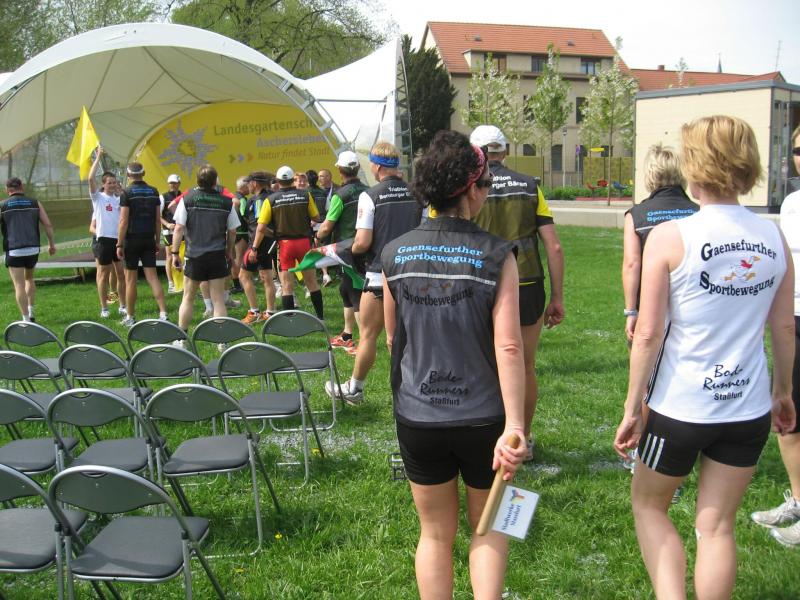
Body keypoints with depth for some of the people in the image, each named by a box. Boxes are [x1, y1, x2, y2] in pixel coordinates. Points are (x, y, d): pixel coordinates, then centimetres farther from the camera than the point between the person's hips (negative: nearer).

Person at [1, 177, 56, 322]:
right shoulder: (34, 203, 8)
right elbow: (48, 225, 4)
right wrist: (52, 244, 13)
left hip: (14, 250, -3)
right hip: (33, 249, 3)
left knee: (19, 285, 1)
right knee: (29, 278, 25)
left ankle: (26, 318, -3)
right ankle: (31, 313, 24)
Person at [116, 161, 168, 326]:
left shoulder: (127, 193, -8)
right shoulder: (154, 192, 5)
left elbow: (123, 221, -12)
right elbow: (158, 220, 6)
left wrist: (119, 244, -8)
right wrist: (157, 242, 13)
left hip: (132, 239, -4)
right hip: (149, 239, 4)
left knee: (130, 279, 5)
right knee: (152, 276, 4)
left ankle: (130, 317, 12)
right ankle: (163, 313, -8)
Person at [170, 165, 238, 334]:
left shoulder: (187, 199, -5)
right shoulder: (226, 202, -2)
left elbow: (179, 228, -7)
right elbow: (232, 232, 4)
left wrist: (175, 252, 1)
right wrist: (229, 251, 19)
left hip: (194, 256, 0)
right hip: (218, 256, 1)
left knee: (188, 299, 13)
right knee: (218, 300, 5)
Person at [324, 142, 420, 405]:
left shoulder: (370, 196, -12)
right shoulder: (415, 194, 2)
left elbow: (363, 242, -15)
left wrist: (353, 248, 6)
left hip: (379, 276, -4)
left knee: (368, 334, 7)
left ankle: (354, 388, 20)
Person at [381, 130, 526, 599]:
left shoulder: (395, 255, -4)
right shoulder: (495, 256, -13)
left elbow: (393, 339, 7)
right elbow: (508, 346, -19)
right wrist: (514, 427, -18)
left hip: (417, 418, 2)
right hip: (483, 419, -2)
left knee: (436, 533, 20)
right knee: (488, 527, 21)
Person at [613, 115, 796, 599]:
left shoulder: (670, 237, -13)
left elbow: (649, 334, -13)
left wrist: (632, 408, -4)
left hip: (680, 406, -4)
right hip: (750, 409, 4)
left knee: (649, 505, 19)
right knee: (717, 524, 15)